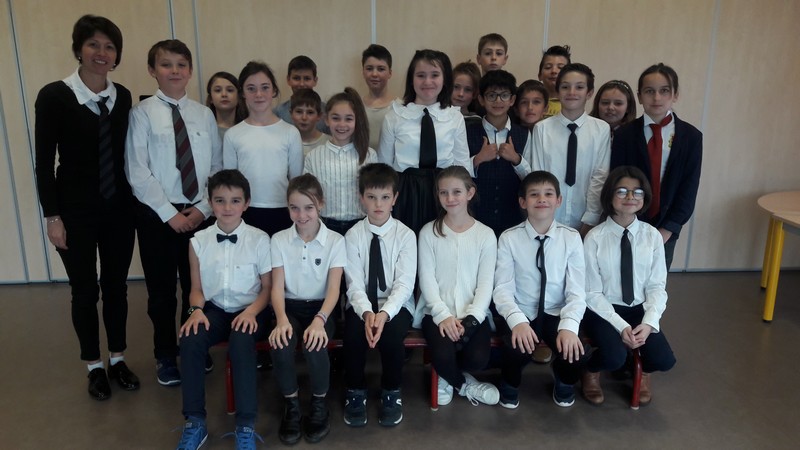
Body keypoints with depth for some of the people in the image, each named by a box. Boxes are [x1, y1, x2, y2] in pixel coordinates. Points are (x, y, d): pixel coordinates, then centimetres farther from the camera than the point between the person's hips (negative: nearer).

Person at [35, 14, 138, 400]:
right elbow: (44, 161, -7)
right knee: (85, 291, 9)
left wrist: (134, 201, 3)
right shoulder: (54, 96, -9)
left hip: (119, 207, 3)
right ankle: (94, 366, 27)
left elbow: (125, 153, 5)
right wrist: (52, 216, -9)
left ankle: (117, 359, 30)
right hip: (76, 209, -3)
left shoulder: (122, 97, 2)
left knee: (116, 285, 13)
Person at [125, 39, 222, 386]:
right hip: (156, 215, -2)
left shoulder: (204, 114, 4)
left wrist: (202, 209, -7)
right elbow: (137, 172, -10)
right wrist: (170, 214, -13)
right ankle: (166, 356, 29)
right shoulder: (142, 113, -5)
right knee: (162, 290, 10)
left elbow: (217, 167, 4)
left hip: (200, 213, 3)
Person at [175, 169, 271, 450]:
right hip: (215, 309, 3)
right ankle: (195, 422, -12)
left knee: (241, 342, -34)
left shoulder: (259, 239, -5)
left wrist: (251, 311, -17)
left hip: (249, 311, -2)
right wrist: (197, 310, -12)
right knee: (190, 341, -27)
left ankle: (246, 426, -21)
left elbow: (267, 287, -1)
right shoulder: (199, 241, 2)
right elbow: (197, 288, 8)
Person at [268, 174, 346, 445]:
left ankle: (319, 404, -2)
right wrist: (282, 319, -25)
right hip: (290, 306, 2)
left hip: (321, 307, -1)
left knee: (315, 345, -31)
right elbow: (277, 286, -5)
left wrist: (319, 320, -30)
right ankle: (291, 405, -4)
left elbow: (334, 288, -12)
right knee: (280, 344, -30)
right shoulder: (279, 240, 0)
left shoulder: (335, 241, -4)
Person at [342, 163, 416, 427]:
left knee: (392, 334, -29)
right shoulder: (353, 235, -3)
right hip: (362, 304, 1)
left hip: (396, 305, -1)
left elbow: (404, 283, -13)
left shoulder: (405, 235, -5)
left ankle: (391, 393, -2)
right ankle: (355, 392, -2)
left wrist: (384, 313, -29)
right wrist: (367, 312, -29)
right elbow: (354, 284, -10)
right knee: (354, 332, -28)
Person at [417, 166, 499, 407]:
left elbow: (486, 284, -2)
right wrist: (443, 315, -16)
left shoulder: (486, 235, 2)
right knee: (442, 356, -26)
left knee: (478, 358, -23)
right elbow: (426, 280, -3)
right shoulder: (429, 232, 1)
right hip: (437, 312, -1)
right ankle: (463, 383, 11)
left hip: (473, 314, 1)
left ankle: (448, 377, 14)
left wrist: (470, 319, -15)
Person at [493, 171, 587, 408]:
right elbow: (503, 289, -12)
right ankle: (510, 384, 8)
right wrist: (518, 321, -30)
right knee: (518, 350, -30)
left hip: (556, 314, 1)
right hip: (520, 314, -1)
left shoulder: (571, 238, -4)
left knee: (576, 352, -25)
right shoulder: (509, 238, -7)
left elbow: (576, 291, -8)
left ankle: (563, 381, 15)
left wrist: (569, 326, -25)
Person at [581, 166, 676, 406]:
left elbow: (657, 286, -3)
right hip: (603, 309, -3)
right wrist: (621, 326, -20)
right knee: (614, 357, -28)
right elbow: (592, 293, -11)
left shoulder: (652, 236, -4)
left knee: (664, 359, -17)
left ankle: (642, 370, 22)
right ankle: (592, 371, 11)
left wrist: (649, 323, -19)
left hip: (639, 309, 3)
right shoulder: (595, 238, -12)